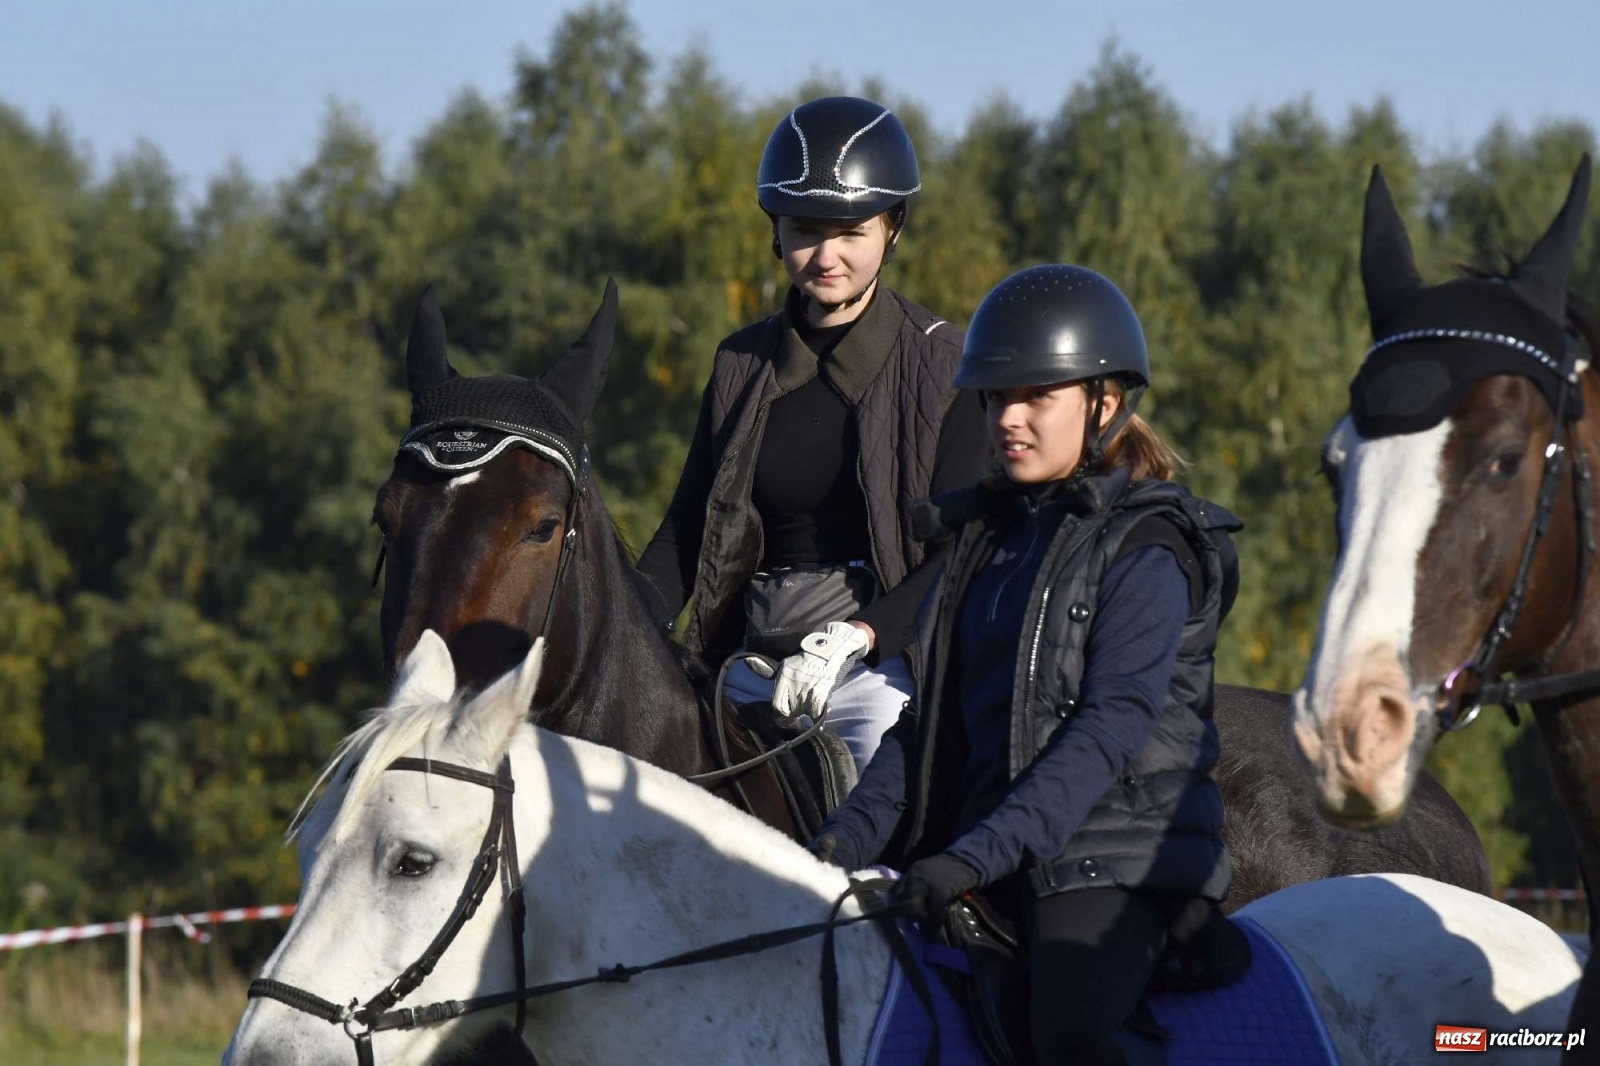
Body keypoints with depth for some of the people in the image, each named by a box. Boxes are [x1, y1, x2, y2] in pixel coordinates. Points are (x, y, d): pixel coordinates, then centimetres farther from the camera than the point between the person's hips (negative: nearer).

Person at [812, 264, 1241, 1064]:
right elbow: (934, 714, 17)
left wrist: (977, 855, -26)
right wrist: (852, 834, 1)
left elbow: (1110, 728, -18)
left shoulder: (1145, 550, -7)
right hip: (991, 866, 8)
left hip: (1112, 867, -8)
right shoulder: (990, 534, 17)